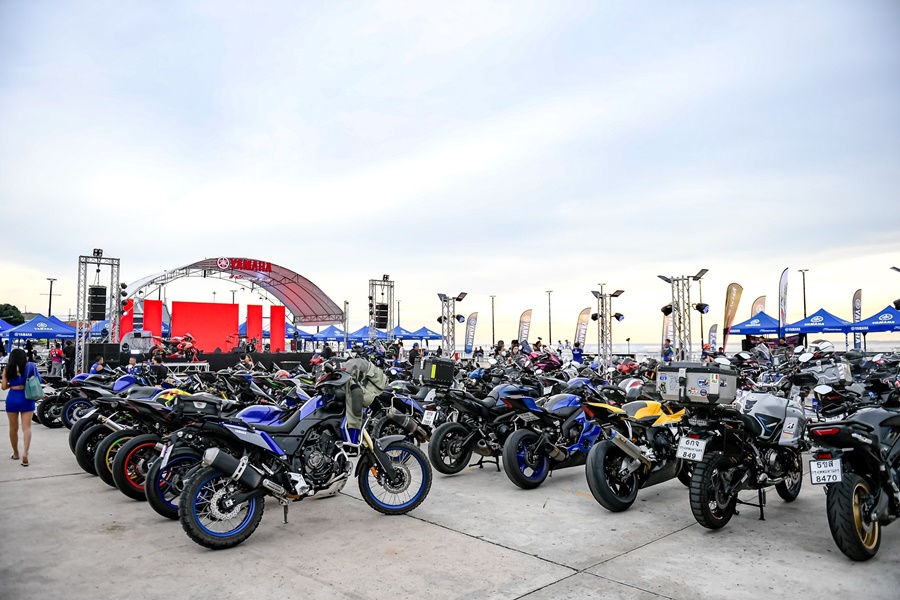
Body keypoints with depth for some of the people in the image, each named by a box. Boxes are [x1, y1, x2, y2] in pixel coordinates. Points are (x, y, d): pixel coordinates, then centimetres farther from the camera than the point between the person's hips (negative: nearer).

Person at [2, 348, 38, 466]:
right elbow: (38, 380, 0)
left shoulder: (8, 369, -1)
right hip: (26, 398, -1)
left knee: (13, 428, 15)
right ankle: (25, 453, -18)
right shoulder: (30, 366, -4)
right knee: (26, 427, -1)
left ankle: (16, 453, 28)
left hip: (12, 398, 1)